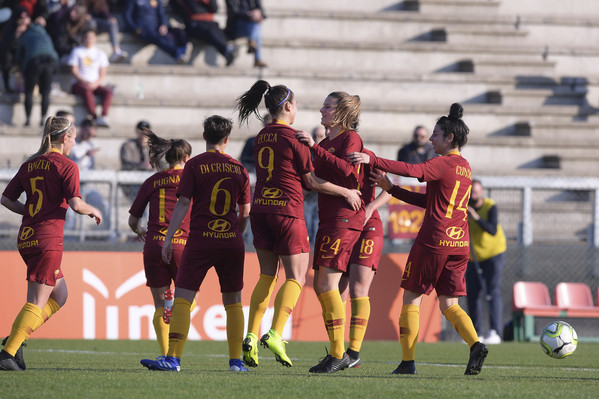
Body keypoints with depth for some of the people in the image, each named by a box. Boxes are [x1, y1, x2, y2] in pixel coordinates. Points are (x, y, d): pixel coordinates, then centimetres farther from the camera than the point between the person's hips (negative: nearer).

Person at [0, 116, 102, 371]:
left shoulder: (29, 165, 13)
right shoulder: (66, 166, -6)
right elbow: (76, 204, -15)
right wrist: (93, 211, 4)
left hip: (26, 237, 8)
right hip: (48, 239, -8)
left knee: (59, 296, 19)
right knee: (37, 302, -5)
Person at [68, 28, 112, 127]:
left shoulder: (100, 53, 16)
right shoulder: (77, 51, 8)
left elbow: (102, 74, 10)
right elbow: (74, 71, 0)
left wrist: (96, 83, -11)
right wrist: (84, 82, -16)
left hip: (95, 85, 3)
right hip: (79, 84, -3)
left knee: (108, 91, -28)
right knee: (87, 91, -38)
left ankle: (104, 117, -42)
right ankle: (95, 118, -46)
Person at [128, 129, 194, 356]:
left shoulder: (152, 181, 12)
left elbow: (133, 220, 14)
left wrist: (140, 231, 35)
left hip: (154, 245, 2)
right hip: (181, 244, -2)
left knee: (160, 306, 6)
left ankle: (166, 355, -5)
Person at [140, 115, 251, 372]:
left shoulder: (195, 165, -2)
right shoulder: (238, 168, 8)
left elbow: (182, 204, -8)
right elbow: (246, 212, 12)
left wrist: (168, 238, -6)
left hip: (200, 241, -3)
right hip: (231, 241, 3)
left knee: (182, 299, -5)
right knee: (233, 302, 12)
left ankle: (173, 358, -16)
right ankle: (236, 360, 10)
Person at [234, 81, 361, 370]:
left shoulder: (261, 138, 11)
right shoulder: (292, 137, -9)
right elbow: (312, 181, -5)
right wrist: (347, 193, 4)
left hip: (260, 209, 7)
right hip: (287, 211, -7)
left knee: (267, 275, 12)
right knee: (296, 276, -2)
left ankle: (251, 336, 1)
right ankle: (275, 334, -18)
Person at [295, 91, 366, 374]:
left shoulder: (350, 138, -6)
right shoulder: (327, 142, 19)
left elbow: (346, 171, -23)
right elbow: (317, 178, 24)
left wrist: (315, 148, -23)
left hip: (344, 218, -9)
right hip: (327, 220, 9)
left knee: (327, 283, -13)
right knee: (321, 286, 8)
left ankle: (338, 353, -10)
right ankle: (337, 353, 13)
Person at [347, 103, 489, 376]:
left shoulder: (444, 164, -9)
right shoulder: (465, 168, 17)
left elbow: (413, 170, -27)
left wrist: (372, 159, -31)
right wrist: (391, 189, 16)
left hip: (434, 241, -7)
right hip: (459, 244, 7)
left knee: (412, 297, 5)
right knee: (448, 304, 11)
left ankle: (407, 361, 3)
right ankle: (475, 345, -13)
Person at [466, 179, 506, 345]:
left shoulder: (490, 207, -17)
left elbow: (493, 230, -30)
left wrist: (477, 218, -41)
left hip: (493, 254, -5)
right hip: (474, 258, 5)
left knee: (493, 292, -16)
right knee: (472, 294, 3)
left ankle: (495, 332, -22)